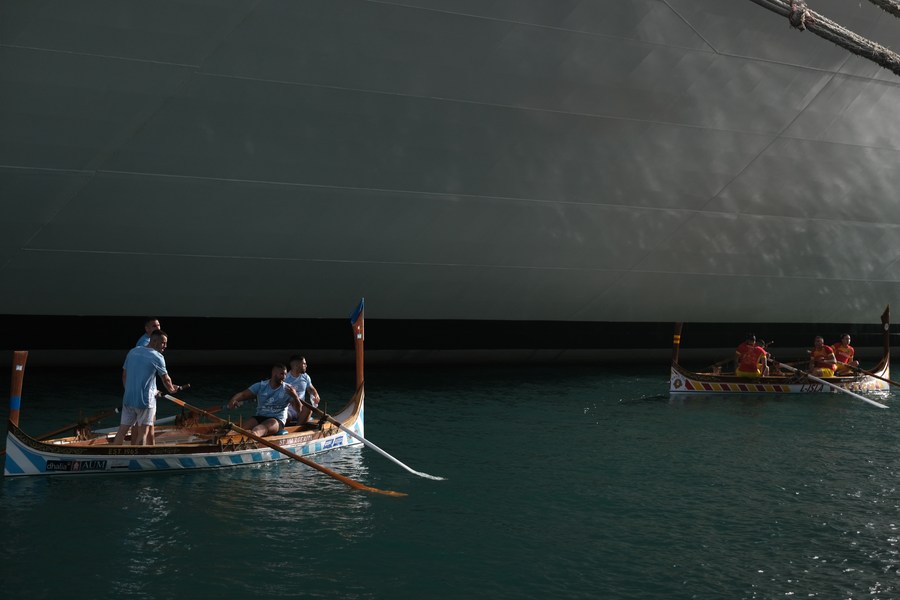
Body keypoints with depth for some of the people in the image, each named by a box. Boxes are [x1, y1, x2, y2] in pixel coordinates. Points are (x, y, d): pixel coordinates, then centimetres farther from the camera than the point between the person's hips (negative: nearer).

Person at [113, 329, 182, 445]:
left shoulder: (132, 352, 9)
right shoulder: (157, 357, -8)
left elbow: (124, 376, 15)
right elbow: (166, 379, 4)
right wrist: (172, 389, 24)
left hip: (128, 398, 6)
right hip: (146, 400, -6)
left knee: (122, 429, 8)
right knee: (143, 431, 2)